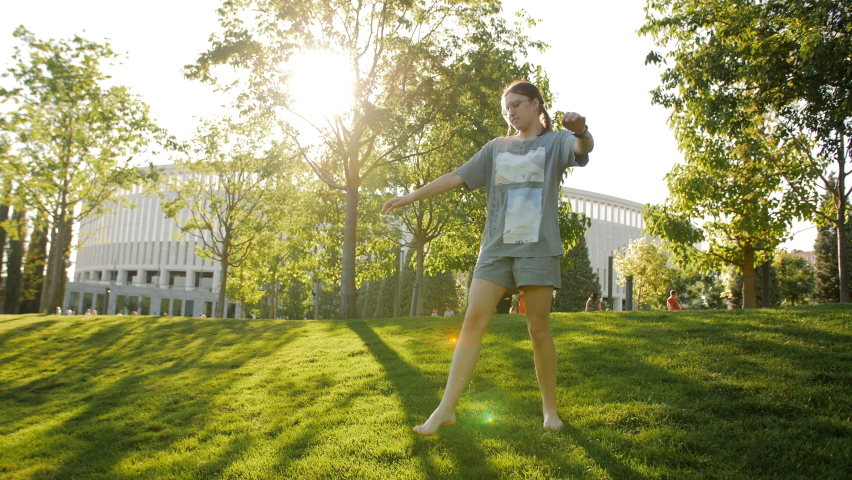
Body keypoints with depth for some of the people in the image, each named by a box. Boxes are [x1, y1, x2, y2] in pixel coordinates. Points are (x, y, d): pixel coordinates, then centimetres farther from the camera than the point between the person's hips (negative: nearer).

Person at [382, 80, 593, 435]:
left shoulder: (555, 142, 6)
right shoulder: (496, 148, 16)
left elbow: (583, 148, -17)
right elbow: (458, 176, 14)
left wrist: (580, 130, -41)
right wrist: (411, 197, 9)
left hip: (537, 248, -3)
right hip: (496, 247, 3)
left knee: (539, 328, 0)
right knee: (473, 320, -5)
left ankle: (550, 408, 16)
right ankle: (446, 408, -4)